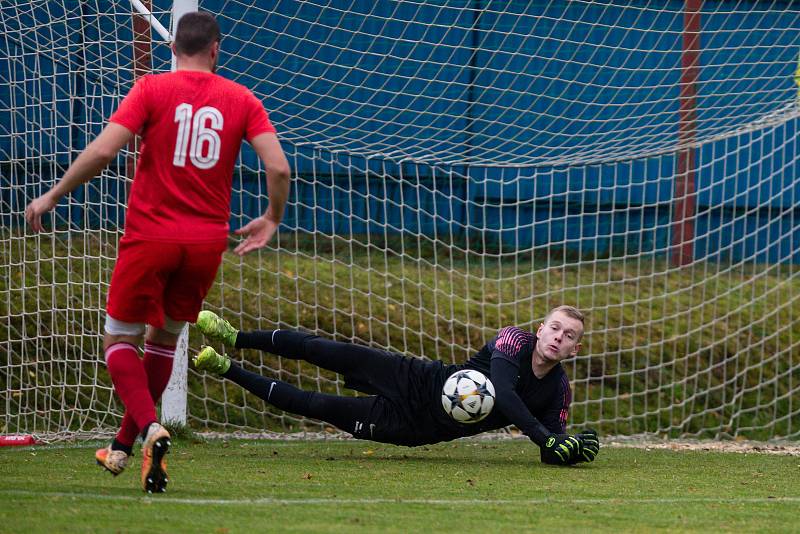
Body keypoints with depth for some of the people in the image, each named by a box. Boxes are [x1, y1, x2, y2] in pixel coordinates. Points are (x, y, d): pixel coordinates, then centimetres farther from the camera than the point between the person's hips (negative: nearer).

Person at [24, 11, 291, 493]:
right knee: (165, 338, 22)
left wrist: (53, 196, -2)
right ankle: (123, 447, 26)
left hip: (150, 236, -3)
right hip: (207, 241, 3)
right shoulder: (242, 100, 3)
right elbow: (279, 168, -6)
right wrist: (272, 219, 13)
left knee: (120, 339, 9)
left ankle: (151, 428, -17)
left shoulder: (152, 89, -4)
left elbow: (102, 151, -14)